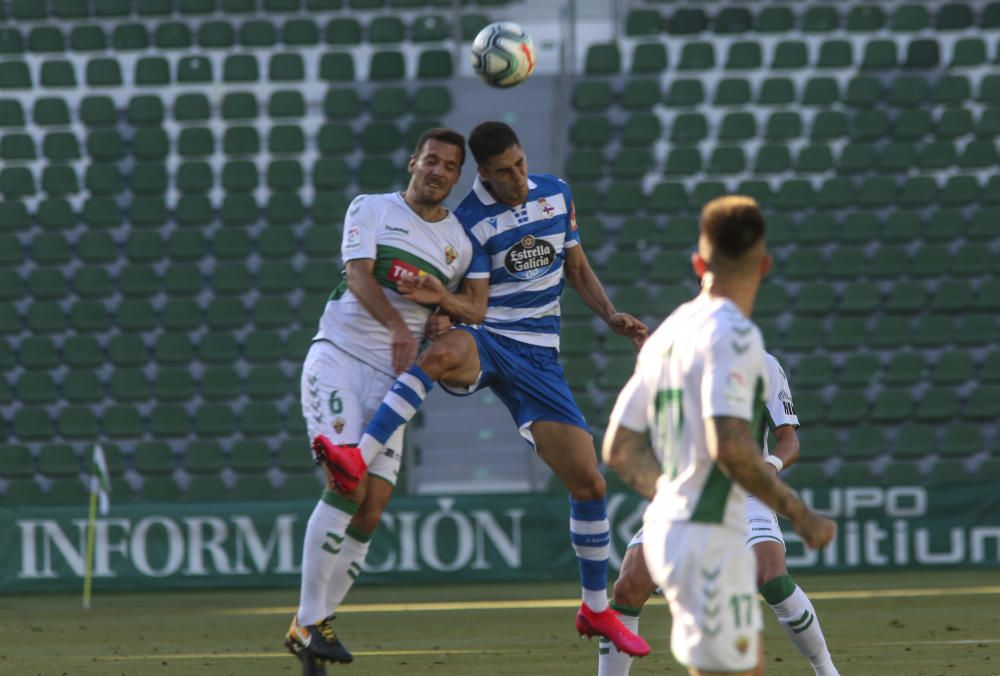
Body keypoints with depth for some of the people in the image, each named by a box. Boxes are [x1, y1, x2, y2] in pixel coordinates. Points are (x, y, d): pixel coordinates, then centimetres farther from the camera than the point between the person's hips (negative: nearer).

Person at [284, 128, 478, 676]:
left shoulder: (459, 244, 15)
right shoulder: (371, 209, 4)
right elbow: (357, 274, -12)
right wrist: (399, 327, -27)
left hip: (391, 378, 5)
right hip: (337, 358, -5)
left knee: (372, 508, -4)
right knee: (348, 485, -21)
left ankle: (310, 629, 6)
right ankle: (308, 619, -15)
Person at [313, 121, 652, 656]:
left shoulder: (557, 194, 7)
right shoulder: (471, 221, -7)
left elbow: (577, 269, 19)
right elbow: (475, 309, -9)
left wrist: (612, 317, 5)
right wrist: (441, 300, -30)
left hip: (538, 357, 4)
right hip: (486, 341, -4)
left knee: (588, 482, -3)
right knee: (442, 353, -43)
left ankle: (596, 608, 15)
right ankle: (359, 460, -53)